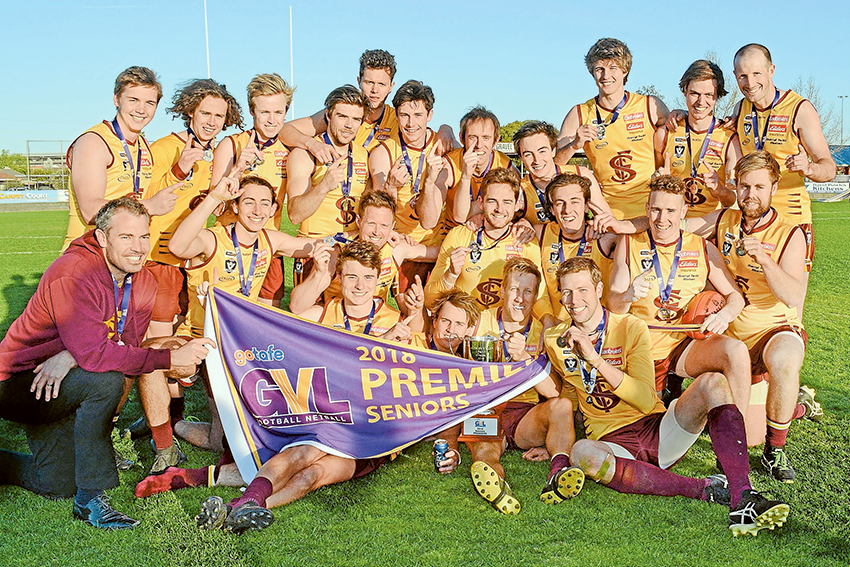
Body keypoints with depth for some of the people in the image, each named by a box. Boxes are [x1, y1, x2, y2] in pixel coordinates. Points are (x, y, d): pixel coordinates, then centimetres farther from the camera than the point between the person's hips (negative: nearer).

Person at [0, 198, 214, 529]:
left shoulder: (143, 283, -3)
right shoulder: (73, 275, -28)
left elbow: (128, 343, -10)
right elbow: (93, 353, -35)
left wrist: (70, 357, -28)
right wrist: (172, 359, -37)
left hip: (60, 384, 8)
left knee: (57, 486, 6)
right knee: (107, 381, -32)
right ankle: (90, 497, -20)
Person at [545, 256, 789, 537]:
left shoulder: (631, 328, -3)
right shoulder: (555, 340, 5)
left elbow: (647, 401, -14)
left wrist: (595, 358, -20)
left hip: (658, 430, 0)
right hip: (611, 442, 0)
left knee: (712, 382, -26)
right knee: (582, 454, -38)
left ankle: (742, 499, -37)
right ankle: (704, 489, -31)